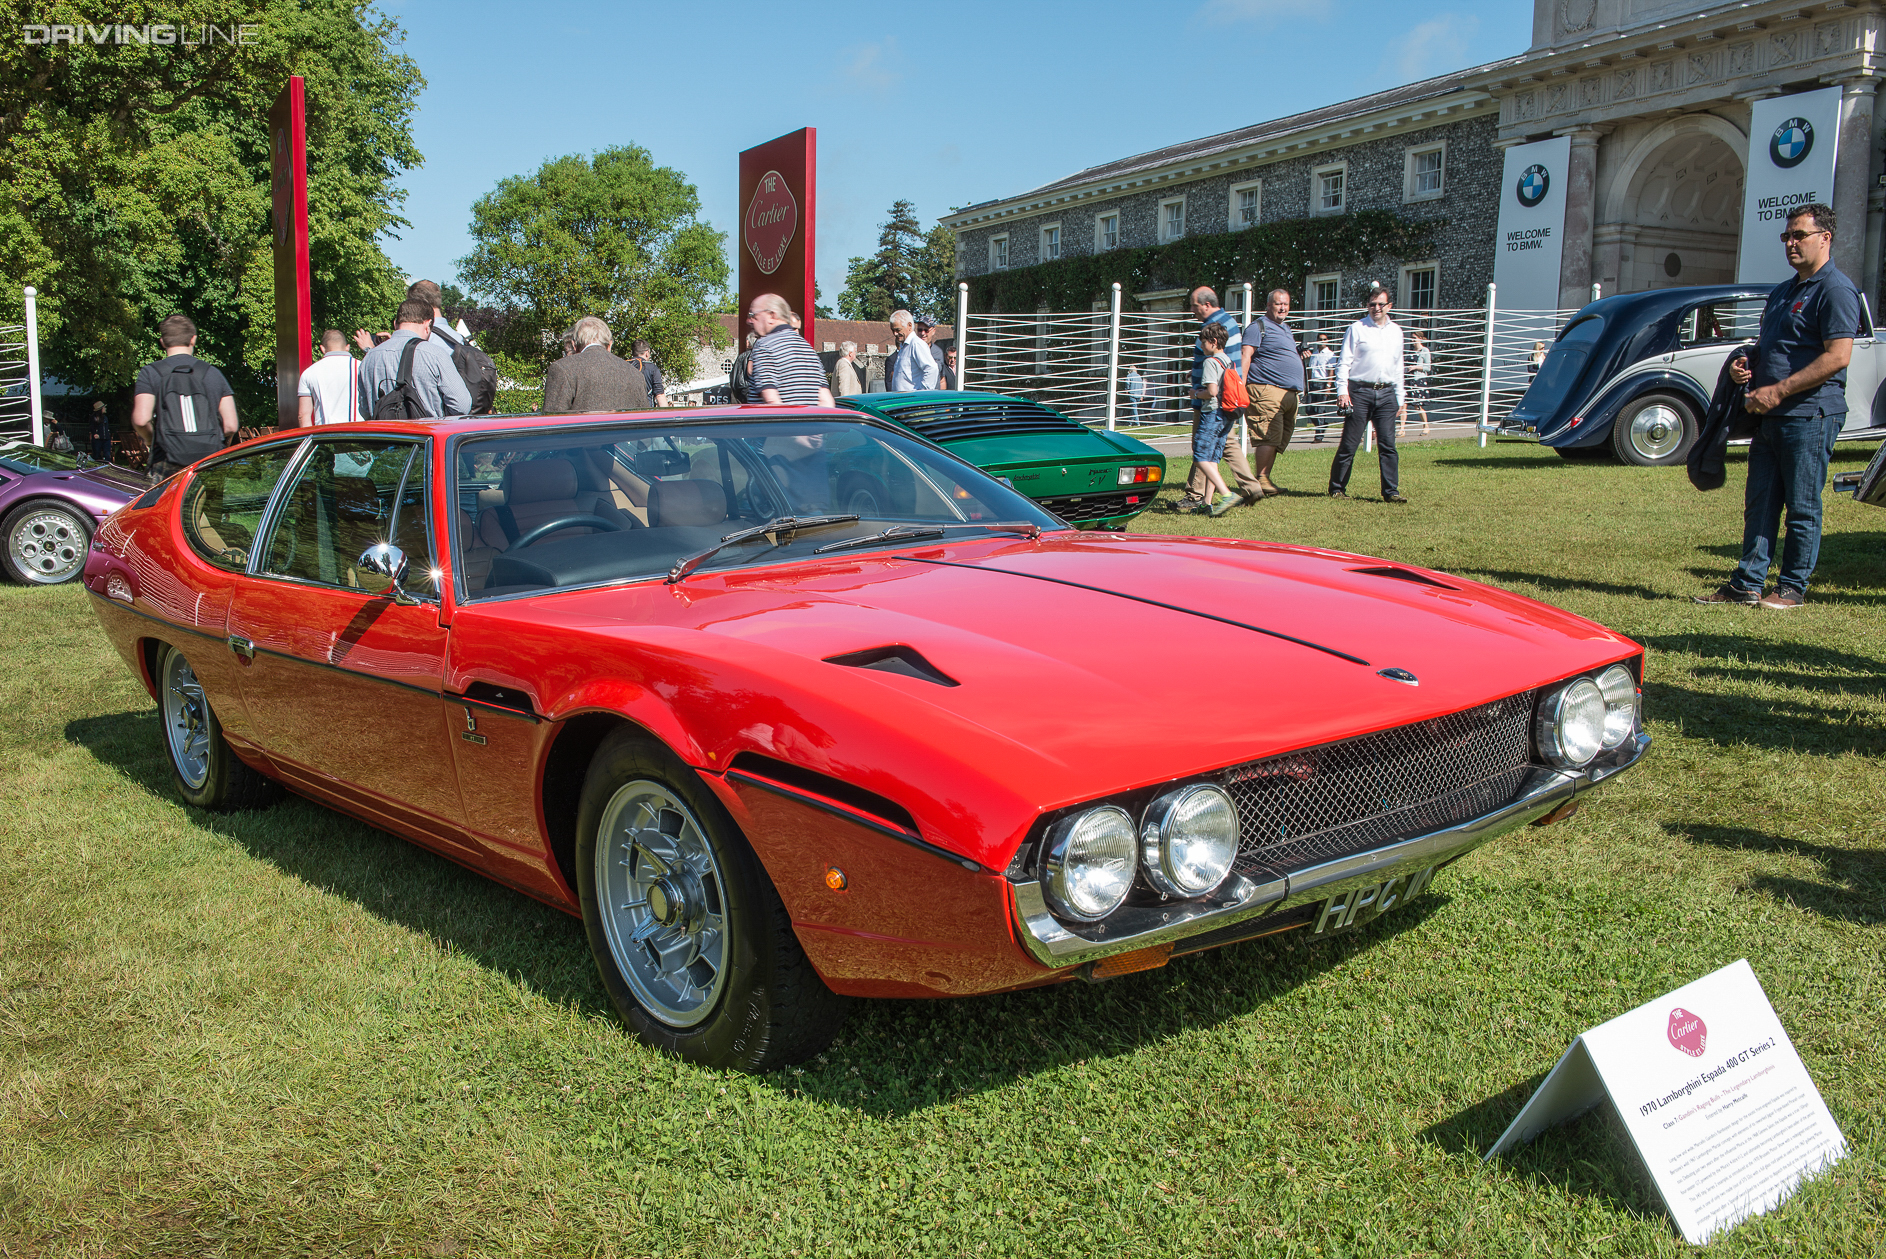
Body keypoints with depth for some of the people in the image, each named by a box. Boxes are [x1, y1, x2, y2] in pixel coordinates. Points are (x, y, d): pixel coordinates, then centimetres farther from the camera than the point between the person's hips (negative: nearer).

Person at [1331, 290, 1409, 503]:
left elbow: (1398, 367, 21)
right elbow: (1344, 361, 0)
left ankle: (1391, 491, 0)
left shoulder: (1396, 331, 17)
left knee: (1388, 444, -2)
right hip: (1360, 391, -3)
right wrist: (1342, 391, -11)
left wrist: (1401, 399, 17)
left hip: (1386, 393, 3)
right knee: (1349, 443, -2)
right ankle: (1337, 488, 8)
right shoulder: (1357, 328, 3)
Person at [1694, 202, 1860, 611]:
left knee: (1802, 508, 0)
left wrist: (1778, 391, -19)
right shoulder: (1783, 292, 19)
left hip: (1810, 416, -9)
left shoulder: (1836, 290, -9)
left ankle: (1793, 588, 7)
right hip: (1771, 417, 9)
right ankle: (1747, 583, 14)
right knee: (1759, 503, 9)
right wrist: (1744, 366, 6)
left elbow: (1838, 356, -18)